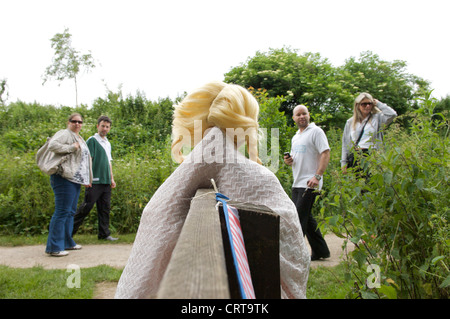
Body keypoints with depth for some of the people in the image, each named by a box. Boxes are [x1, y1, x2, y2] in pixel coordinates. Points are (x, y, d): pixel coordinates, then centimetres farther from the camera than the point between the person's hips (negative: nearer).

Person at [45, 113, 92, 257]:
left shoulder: (80, 138, 23)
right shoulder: (65, 134, -5)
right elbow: (52, 145, -23)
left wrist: (87, 179, 24)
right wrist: (71, 147, -18)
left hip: (76, 180, 10)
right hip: (65, 178, -10)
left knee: (70, 212, 14)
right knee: (62, 211, -9)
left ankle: (67, 242, 24)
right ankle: (54, 247, -3)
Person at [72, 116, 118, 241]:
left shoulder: (108, 143, 19)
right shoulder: (92, 140, -4)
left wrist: (112, 178, 19)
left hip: (106, 182, 7)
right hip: (95, 181, -7)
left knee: (105, 208, 8)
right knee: (86, 207, -5)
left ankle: (104, 233, 15)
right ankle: (70, 230, 6)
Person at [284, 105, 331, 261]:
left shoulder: (316, 131, -5)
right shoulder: (295, 137, 20)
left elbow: (326, 154, -15)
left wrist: (317, 176, -24)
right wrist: (289, 160, 3)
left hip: (309, 183, -9)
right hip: (297, 183, 9)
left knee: (300, 218, -9)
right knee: (306, 218, 13)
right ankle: (320, 251, 25)